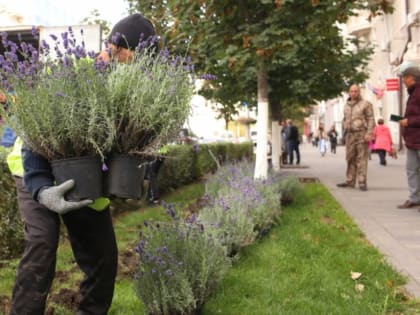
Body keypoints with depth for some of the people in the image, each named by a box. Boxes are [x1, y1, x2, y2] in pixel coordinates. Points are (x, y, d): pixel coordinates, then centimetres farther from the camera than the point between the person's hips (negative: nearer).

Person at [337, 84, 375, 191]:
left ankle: (362, 182, -6)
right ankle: (350, 181, 13)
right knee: (350, 158, 8)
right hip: (350, 134, 6)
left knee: (361, 159, -6)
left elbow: (371, 119, -6)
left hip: (361, 134, -5)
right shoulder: (346, 105, 17)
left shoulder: (366, 104, 0)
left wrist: (369, 133, -15)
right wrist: (344, 130, 13)